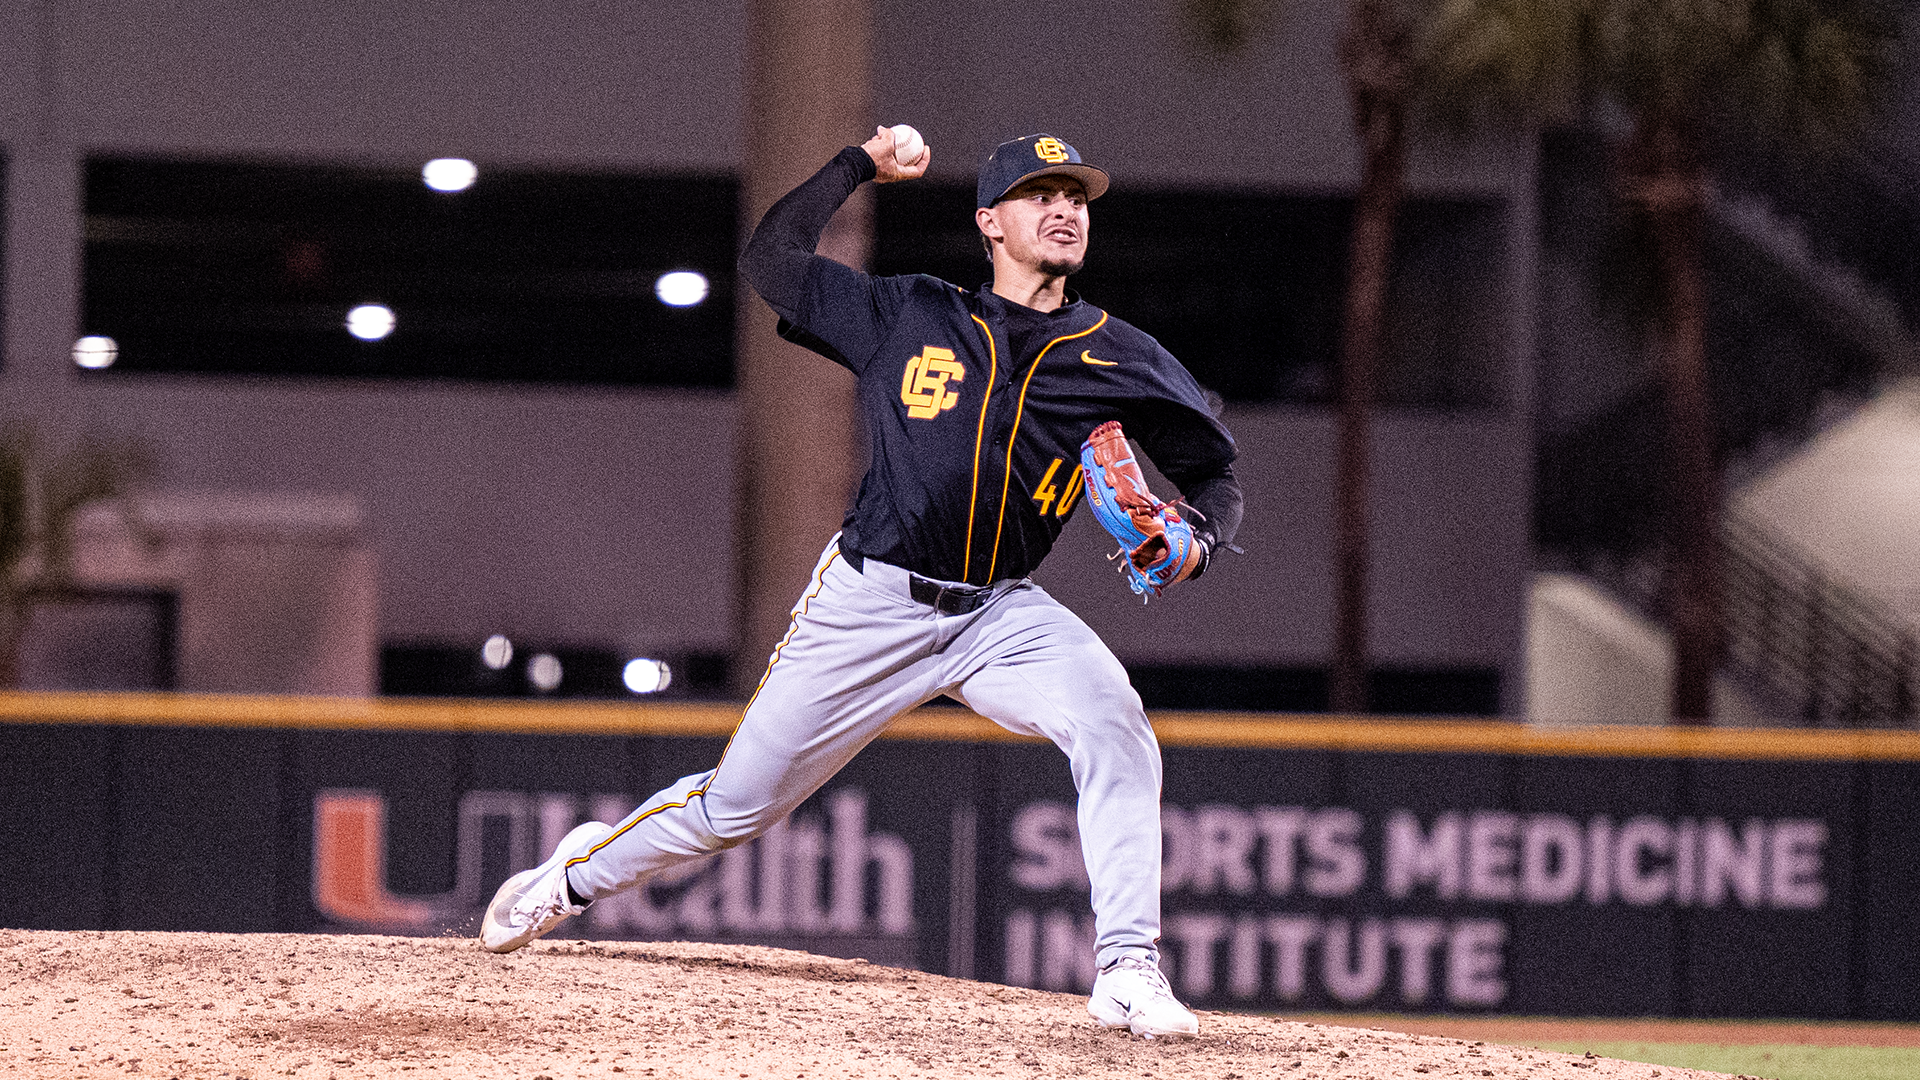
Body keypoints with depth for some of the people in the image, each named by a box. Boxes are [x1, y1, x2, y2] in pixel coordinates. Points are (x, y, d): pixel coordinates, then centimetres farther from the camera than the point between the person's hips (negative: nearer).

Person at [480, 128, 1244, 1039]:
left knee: (1112, 722, -29)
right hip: (872, 602, -1)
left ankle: (1127, 970, -28)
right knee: (736, 803, 5)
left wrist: (1196, 541, -15)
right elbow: (768, 261, 8)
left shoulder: (1121, 359, 2)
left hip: (1001, 613, 1)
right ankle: (575, 876, 33)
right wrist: (861, 165, 9)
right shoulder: (910, 317, 3)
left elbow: (1215, 473, 6)